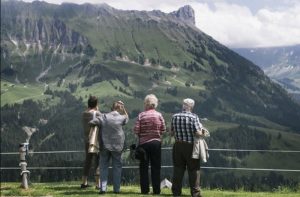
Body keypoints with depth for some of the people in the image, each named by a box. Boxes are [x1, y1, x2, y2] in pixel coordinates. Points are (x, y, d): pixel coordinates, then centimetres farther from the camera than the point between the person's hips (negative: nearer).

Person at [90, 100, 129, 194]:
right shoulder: (121, 118, -4)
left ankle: (103, 188, -1)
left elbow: (92, 123, -9)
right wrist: (123, 107, 16)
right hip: (117, 146, -1)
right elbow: (126, 118, 19)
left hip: (104, 145, 1)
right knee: (117, 167, 9)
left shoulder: (104, 117, -4)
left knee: (103, 167, 8)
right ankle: (116, 189, 10)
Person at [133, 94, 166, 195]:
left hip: (143, 143, -1)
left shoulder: (141, 115, -7)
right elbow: (163, 129, 0)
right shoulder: (159, 115, -3)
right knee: (156, 167, 6)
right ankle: (156, 189, 5)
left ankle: (144, 189, 5)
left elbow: (136, 130, -10)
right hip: (156, 142, 1)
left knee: (144, 167, 7)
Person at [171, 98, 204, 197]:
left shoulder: (175, 117, 1)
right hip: (190, 146, -4)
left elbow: (172, 132, 7)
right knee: (193, 169, 4)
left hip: (178, 146, 4)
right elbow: (198, 133, -15)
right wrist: (201, 127, 4)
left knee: (178, 169, 11)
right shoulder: (194, 117, -12)